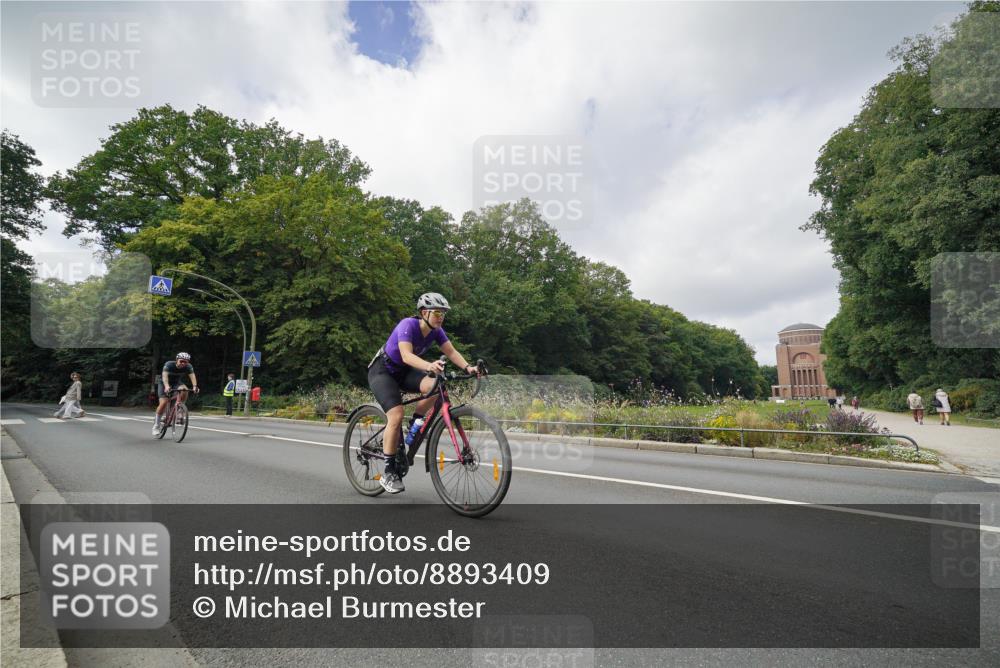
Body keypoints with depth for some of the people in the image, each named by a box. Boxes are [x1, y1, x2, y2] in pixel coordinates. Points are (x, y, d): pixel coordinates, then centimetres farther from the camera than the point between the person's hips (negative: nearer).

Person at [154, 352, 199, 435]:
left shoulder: (188, 367, -22)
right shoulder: (169, 365, -29)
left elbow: (192, 376, -35)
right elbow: (165, 375, -44)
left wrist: (195, 386, -55)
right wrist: (167, 386, -62)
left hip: (176, 382, 3)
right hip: (164, 383, -3)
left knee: (184, 390, -30)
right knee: (163, 403, -18)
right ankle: (156, 425, 0)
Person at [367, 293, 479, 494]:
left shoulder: (436, 331, -9)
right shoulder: (408, 325, -28)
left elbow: (451, 352, -15)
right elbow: (406, 356, -41)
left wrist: (467, 367, -34)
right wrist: (429, 366, -59)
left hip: (403, 371, 6)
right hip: (382, 370, -6)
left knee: (435, 386, -24)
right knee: (396, 416, -21)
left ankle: (414, 424, 1)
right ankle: (389, 473, -9)